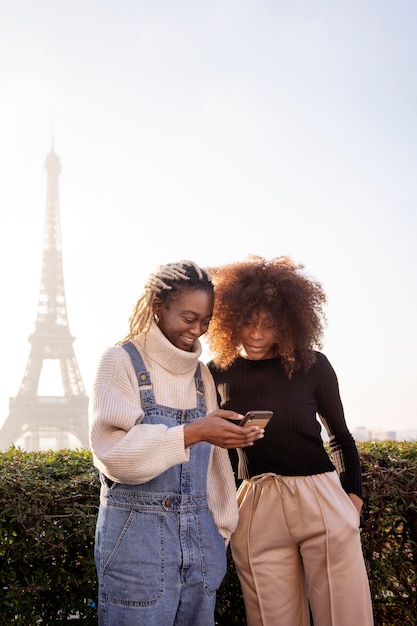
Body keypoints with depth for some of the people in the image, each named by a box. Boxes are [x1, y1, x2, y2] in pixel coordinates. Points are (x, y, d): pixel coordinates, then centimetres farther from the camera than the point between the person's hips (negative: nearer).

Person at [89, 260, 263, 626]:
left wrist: (222, 529, 10)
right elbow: (112, 450, -16)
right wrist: (191, 433, -25)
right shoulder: (122, 360, -6)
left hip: (199, 538, 5)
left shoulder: (201, 373, 10)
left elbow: (213, 458, 13)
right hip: (137, 537, -5)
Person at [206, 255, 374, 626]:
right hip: (256, 511, 1)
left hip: (323, 502, -1)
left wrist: (353, 496, 0)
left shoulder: (311, 365, -1)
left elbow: (340, 436, 10)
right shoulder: (219, 371, 2)